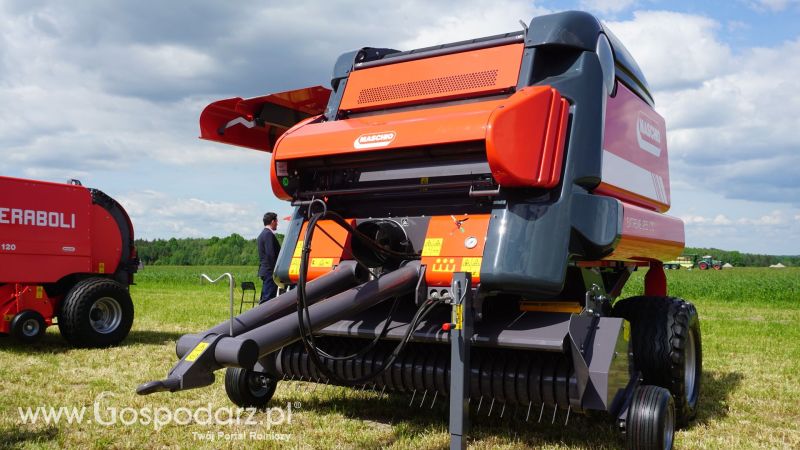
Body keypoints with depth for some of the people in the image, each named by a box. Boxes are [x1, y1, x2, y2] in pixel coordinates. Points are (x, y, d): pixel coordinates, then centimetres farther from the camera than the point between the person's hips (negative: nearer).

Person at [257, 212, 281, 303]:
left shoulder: (262, 234, 18)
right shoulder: (269, 234, -13)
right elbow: (271, 254, -20)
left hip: (264, 270, 10)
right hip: (270, 271, -10)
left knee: (264, 297, 12)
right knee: (268, 298, -11)